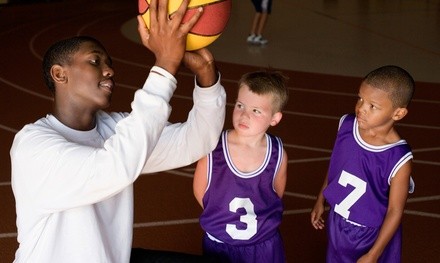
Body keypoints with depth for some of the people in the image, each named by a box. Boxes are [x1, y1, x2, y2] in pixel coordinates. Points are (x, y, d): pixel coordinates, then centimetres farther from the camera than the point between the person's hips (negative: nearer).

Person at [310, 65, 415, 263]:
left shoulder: (399, 159, -29)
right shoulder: (347, 125, -15)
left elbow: (395, 211, -19)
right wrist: (320, 201, 12)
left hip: (372, 235, -4)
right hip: (337, 224, 5)